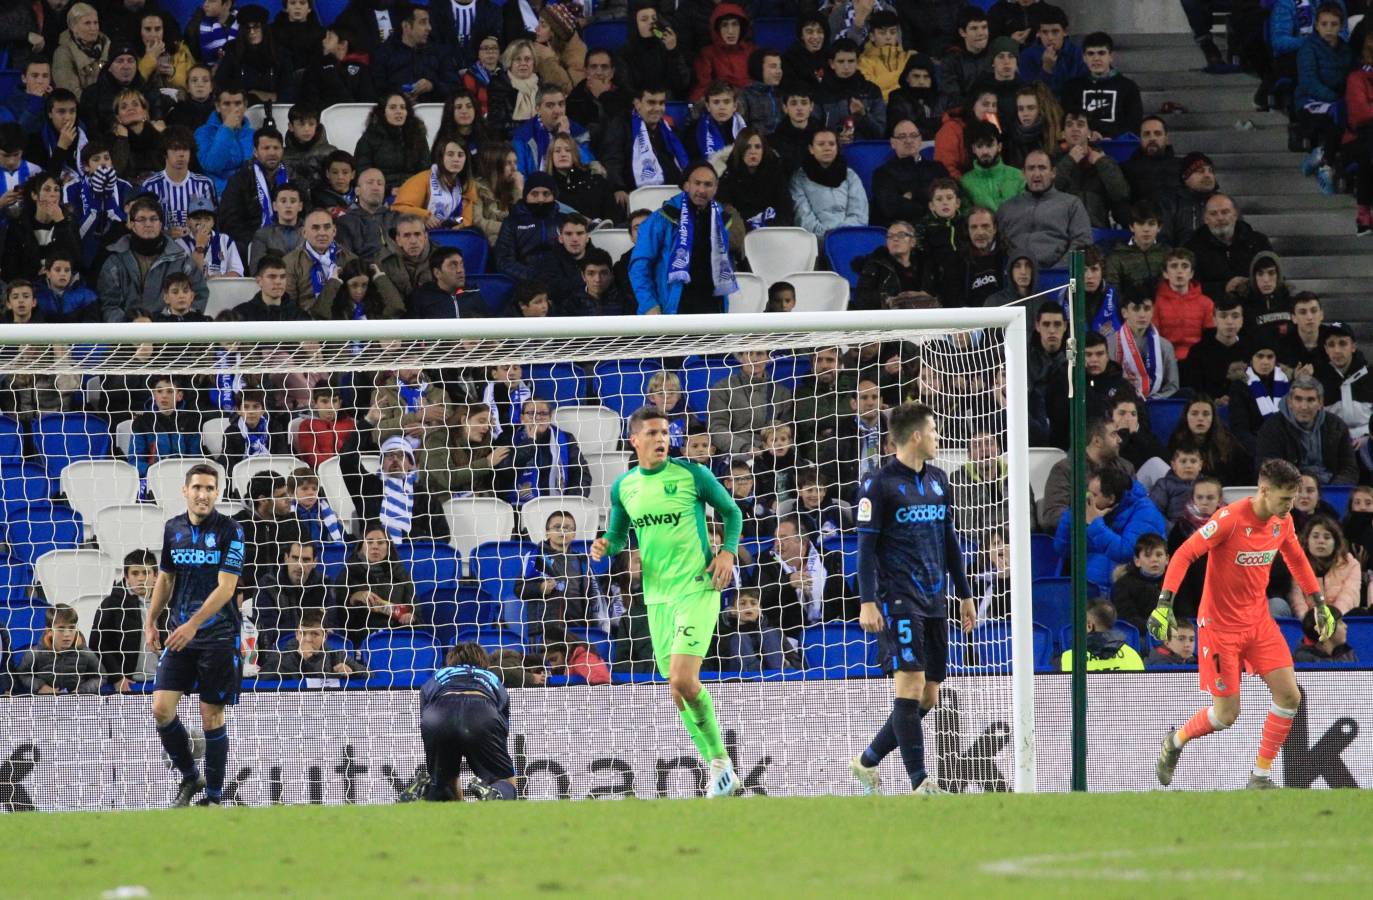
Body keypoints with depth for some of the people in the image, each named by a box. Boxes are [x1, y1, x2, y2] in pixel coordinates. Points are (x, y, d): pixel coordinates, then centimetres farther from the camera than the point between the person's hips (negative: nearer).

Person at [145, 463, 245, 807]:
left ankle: (213, 796, 11)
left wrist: (193, 624, -22)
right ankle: (189, 777, 14)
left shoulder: (229, 530, -9)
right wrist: (151, 621, 14)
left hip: (219, 636, -4)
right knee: (161, 708, -6)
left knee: (211, 717, 0)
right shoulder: (172, 529, 7)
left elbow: (225, 587, -15)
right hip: (180, 636, 4)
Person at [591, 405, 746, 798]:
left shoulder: (692, 475, -5)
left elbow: (731, 511, 7)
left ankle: (720, 762, 0)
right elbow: (618, 534, 20)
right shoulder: (623, 488, 7)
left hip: (697, 589, -5)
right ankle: (720, 771, 19)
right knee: (679, 689, 7)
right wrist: (605, 546, -3)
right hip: (658, 596, 5)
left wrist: (728, 551, -9)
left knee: (683, 680, -19)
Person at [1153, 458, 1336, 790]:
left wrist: (1319, 603, 20)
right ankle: (1175, 742, 28)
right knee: (1227, 714, -3)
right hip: (1220, 624, -6)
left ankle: (1261, 776, 7)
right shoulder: (1231, 518, -22)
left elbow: (1297, 560, 19)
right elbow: (1184, 554, -22)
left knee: (1289, 696, -6)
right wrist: (1164, 604, -30)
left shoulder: (1282, 522, -1)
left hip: (1259, 622, 6)